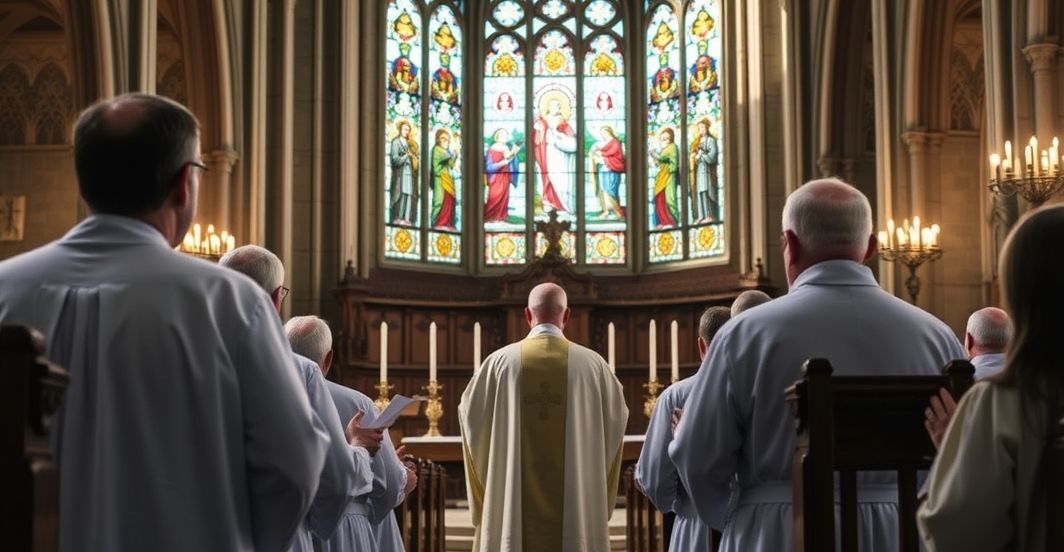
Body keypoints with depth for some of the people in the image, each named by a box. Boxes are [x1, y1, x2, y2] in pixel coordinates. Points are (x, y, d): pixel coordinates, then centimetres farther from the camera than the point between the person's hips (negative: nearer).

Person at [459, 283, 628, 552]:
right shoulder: (592, 364, -2)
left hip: (512, 504, 0)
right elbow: (617, 418, 9)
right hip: (577, 501, 0)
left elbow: (470, 414, 6)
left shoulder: (499, 361, -2)